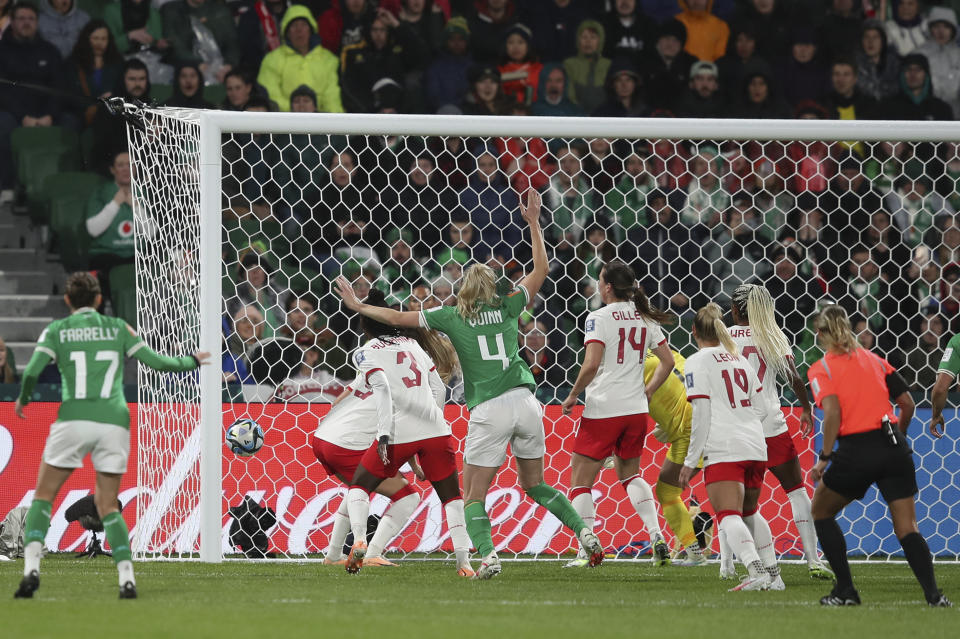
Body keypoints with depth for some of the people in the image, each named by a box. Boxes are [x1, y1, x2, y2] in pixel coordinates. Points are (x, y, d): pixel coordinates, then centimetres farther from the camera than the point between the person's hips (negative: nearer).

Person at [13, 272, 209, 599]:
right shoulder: (118, 328, 13)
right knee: (107, 505, 11)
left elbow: (33, 370, -5)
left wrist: (22, 400, 14)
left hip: (74, 419, -2)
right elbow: (157, 362, 12)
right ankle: (127, 577, -5)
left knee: (43, 495, 10)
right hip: (115, 422, 2)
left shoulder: (56, 330, 7)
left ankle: (31, 568, -9)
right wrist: (191, 361, 31)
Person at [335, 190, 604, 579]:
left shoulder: (451, 317, 4)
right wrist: (534, 223, 25)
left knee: (474, 494, 2)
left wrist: (358, 306, 23)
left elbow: (396, 318, 10)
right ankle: (584, 533, 4)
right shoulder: (507, 309, 11)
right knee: (535, 485, 19)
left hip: (489, 412, -4)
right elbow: (540, 271, 21)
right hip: (525, 403, 4)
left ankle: (487, 556, -21)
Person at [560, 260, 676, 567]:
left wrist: (573, 396, -8)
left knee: (581, 481, 4)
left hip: (602, 411, -6)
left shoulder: (599, 318, -12)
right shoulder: (645, 318, 7)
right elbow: (668, 361, 11)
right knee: (629, 474, 25)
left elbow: (591, 365, -21)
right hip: (636, 411, 6)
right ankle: (656, 535, 8)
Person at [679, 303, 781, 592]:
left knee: (728, 516, -13)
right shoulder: (740, 360, 18)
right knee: (750, 512, 23)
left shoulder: (697, 362, -2)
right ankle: (773, 574, 19)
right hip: (755, 446, 7)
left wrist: (690, 461, -4)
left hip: (723, 449, -7)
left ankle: (757, 571, -33)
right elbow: (761, 410, 18)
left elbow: (701, 414, -8)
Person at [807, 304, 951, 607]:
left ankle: (845, 590, 14)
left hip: (857, 451, -4)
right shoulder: (874, 360, 15)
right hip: (895, 450, 4)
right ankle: (933, 593, -15)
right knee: (907, 528, 5)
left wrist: (824, 457, -9)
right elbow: (907, 403, 14)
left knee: (821, 511, 19)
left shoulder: (821, 369, 2)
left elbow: (832, 412, -13)